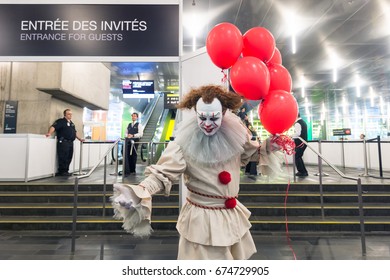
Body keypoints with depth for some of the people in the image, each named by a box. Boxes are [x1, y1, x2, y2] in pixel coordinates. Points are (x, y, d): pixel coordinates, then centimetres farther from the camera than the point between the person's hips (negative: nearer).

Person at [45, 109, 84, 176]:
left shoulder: (72, 123, 23)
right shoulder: (61, 121, -2)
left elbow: (75, 132, 30)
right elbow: (53, 127, -16)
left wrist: (80, 139, 25)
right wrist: (49, 133, -33)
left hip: (70, 142, 8)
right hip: (63, 142, -8)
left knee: (69, 158, 8)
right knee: (63, 158, -6)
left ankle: (65, 171, 16)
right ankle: (62, 171, 3)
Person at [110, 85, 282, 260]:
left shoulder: (234, 134, -8)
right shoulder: (185, 143, -23)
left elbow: (249, 153, 12)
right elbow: (163, 173, -26)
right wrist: (140, 192, -41)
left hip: (232, 213, 5)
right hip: (202, 217, -5)